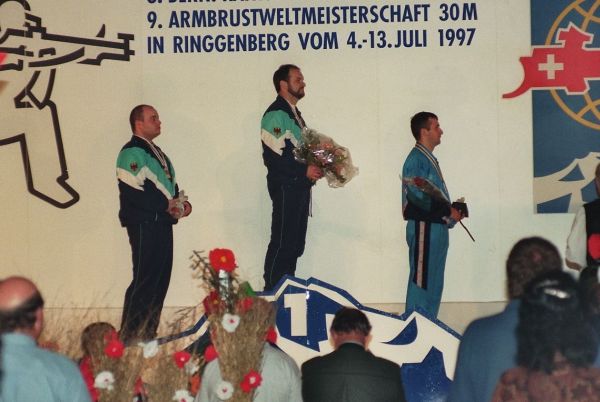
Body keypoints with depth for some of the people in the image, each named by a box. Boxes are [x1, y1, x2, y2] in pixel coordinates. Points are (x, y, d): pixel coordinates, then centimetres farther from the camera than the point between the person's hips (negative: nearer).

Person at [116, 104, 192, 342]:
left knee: (161, 279, 8)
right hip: (144, 224, -9)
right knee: (144, 279, -11)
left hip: (162, 223, 9)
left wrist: (182, 202, 6)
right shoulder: (131, 153, -9)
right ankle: (130, 337, -9)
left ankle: (149, 334, 14)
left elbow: (170, 185, 27)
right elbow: (131, 192, -18)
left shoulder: (156, 153, 22)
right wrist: (166, 205, -16)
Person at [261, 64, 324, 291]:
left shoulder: (293, 113, 19)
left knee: (295, 244, 10)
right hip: (285, 187, -10)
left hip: (300, 185, 10)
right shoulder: (276, 114, -12)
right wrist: (305, 171, -18)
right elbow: (274, 157, -20)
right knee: (282, 243, -8)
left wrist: (315, 167, 9)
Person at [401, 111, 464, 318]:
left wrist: (452, 211, 4)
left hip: (436, 227, 10)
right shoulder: (416, 160, -12)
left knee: (434, 284, 12)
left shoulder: (429, 159, 18)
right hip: (424, 228, -10)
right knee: (421, 281, -6)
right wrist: (448, 211, -15)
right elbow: (418, 197, -22)